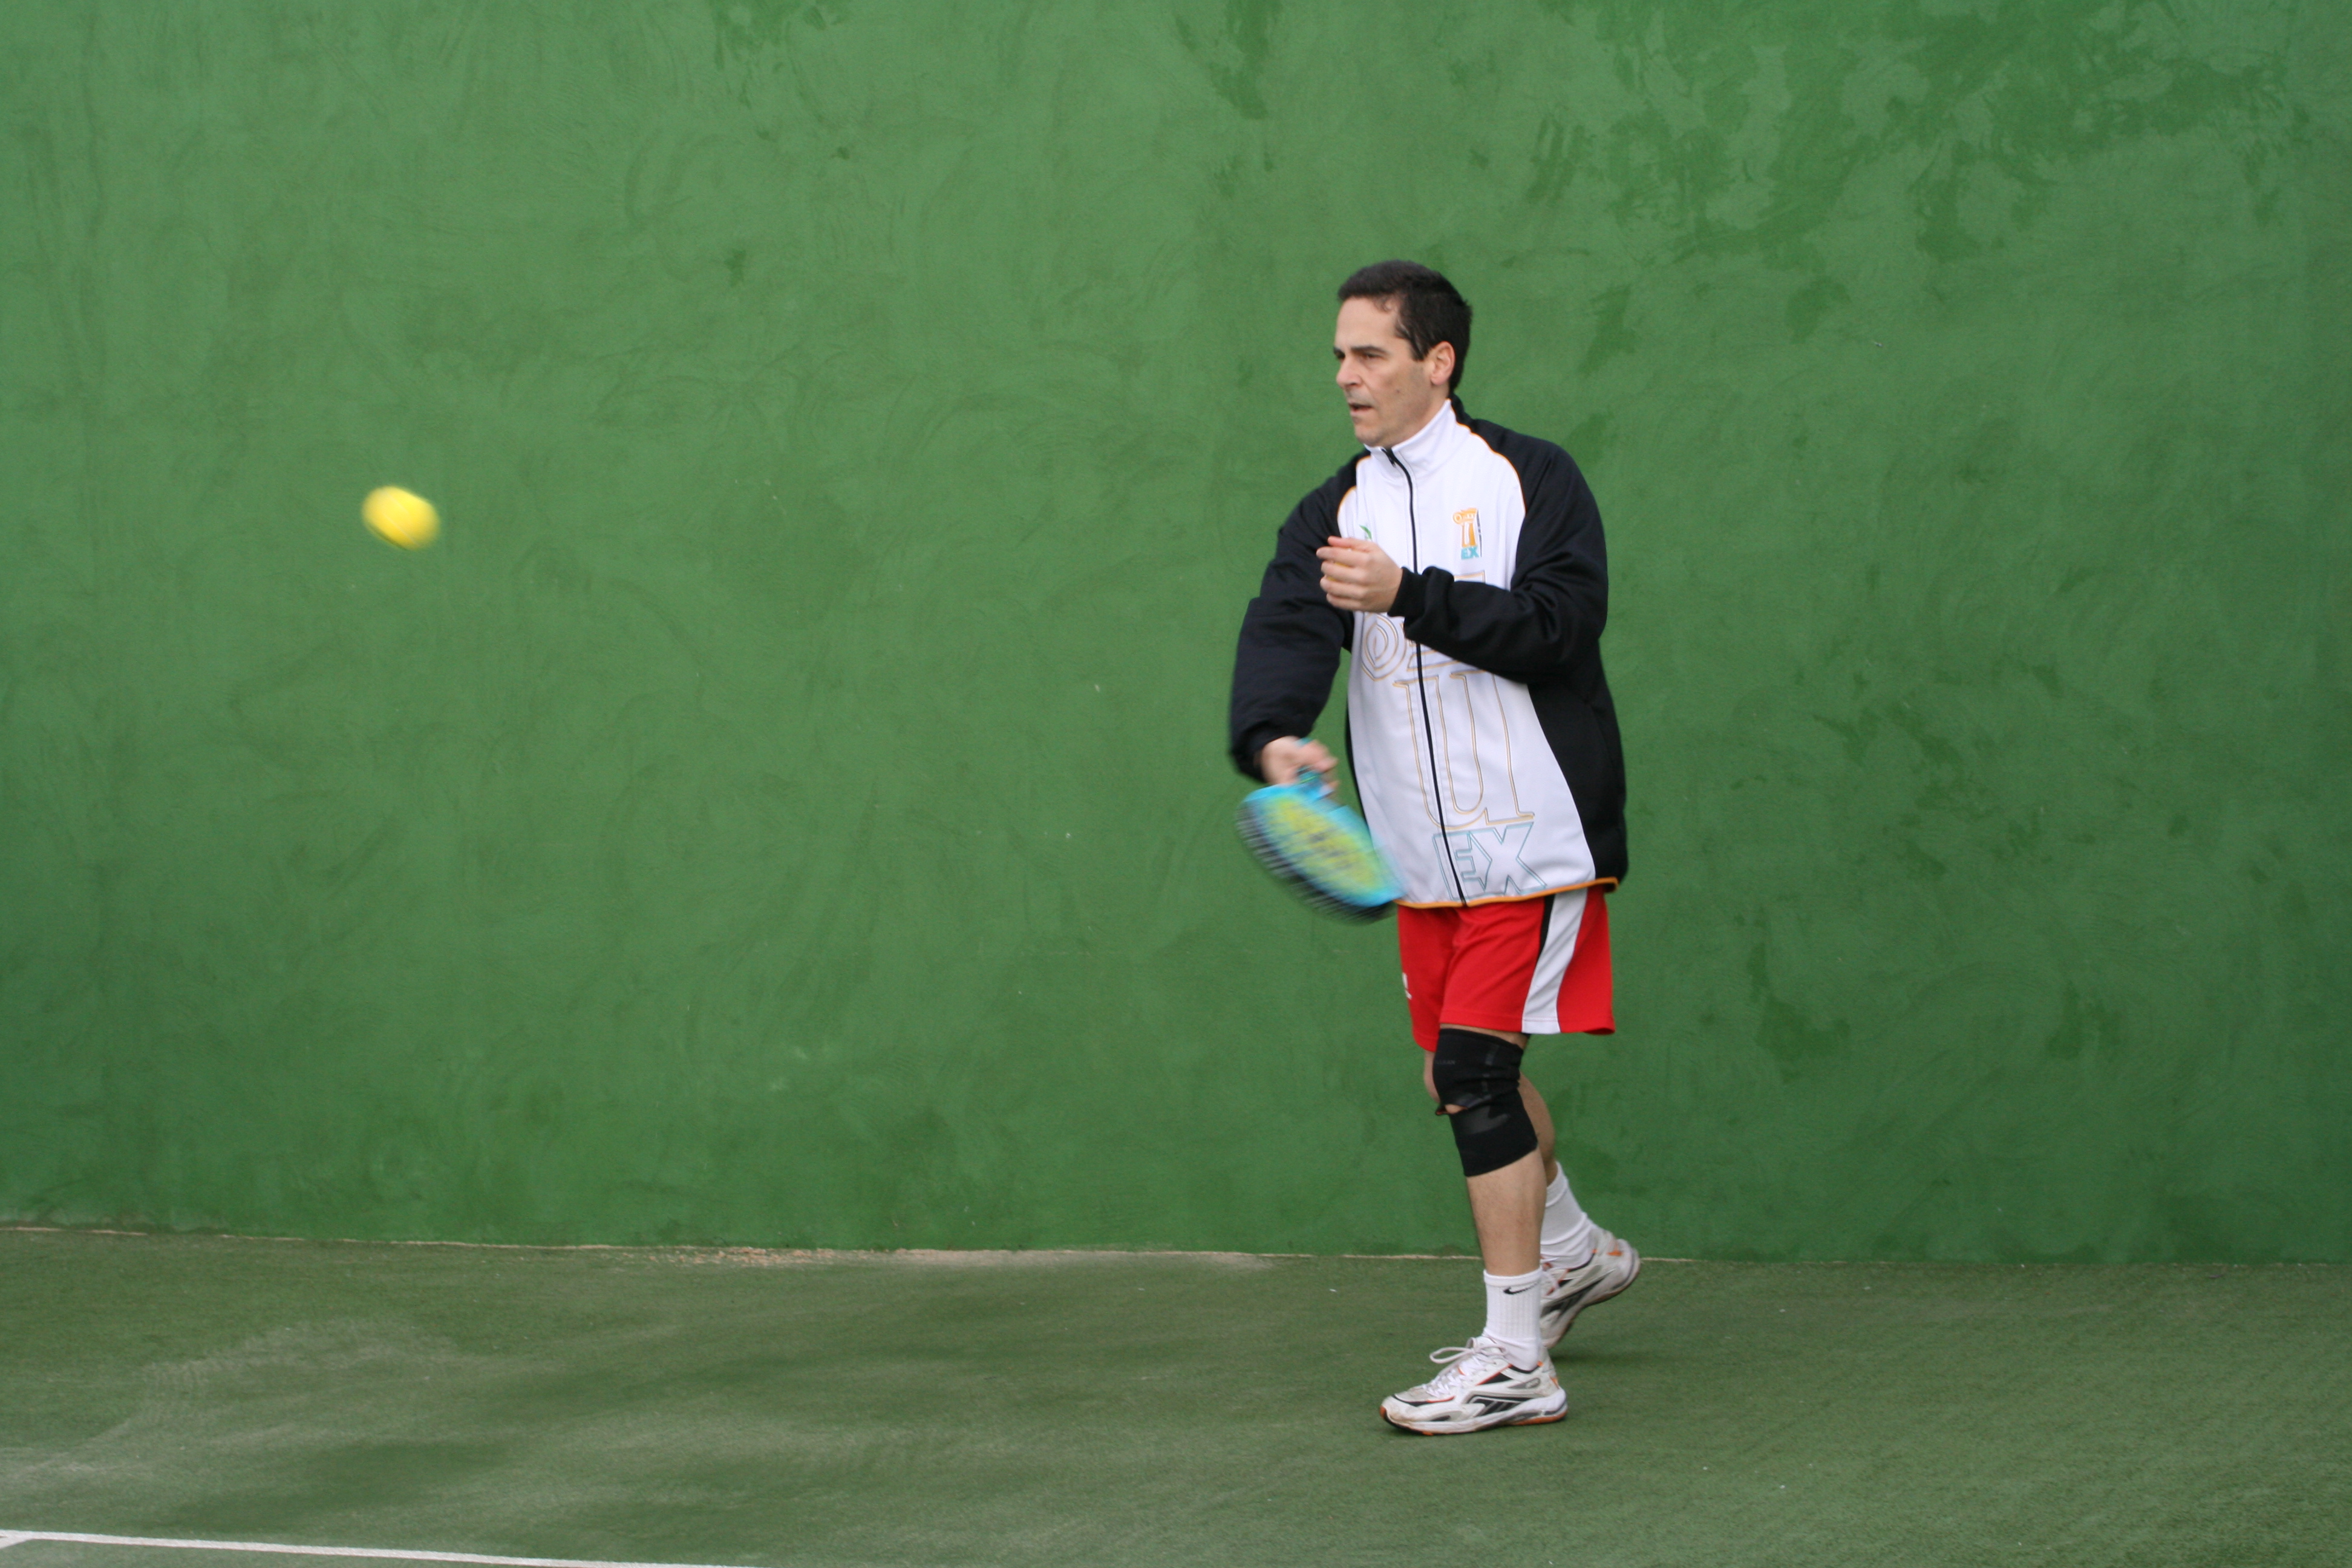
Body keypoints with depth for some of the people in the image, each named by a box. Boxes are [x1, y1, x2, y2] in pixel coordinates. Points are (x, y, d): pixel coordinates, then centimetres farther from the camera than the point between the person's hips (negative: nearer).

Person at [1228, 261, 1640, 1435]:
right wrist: (1273, 734, -30)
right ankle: (1573, 1252, 40)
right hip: (1426, 856, 6)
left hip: (1534, 837, -6)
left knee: (1475, 1063, -13)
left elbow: (1560, 620, -17)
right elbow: (1283, 631, -9)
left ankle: (1514, 1360, -8)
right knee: (1463, 1078, 14)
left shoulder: (1531, 481, -3)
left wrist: (1409, 595, -26)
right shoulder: (1334, 513, 8)